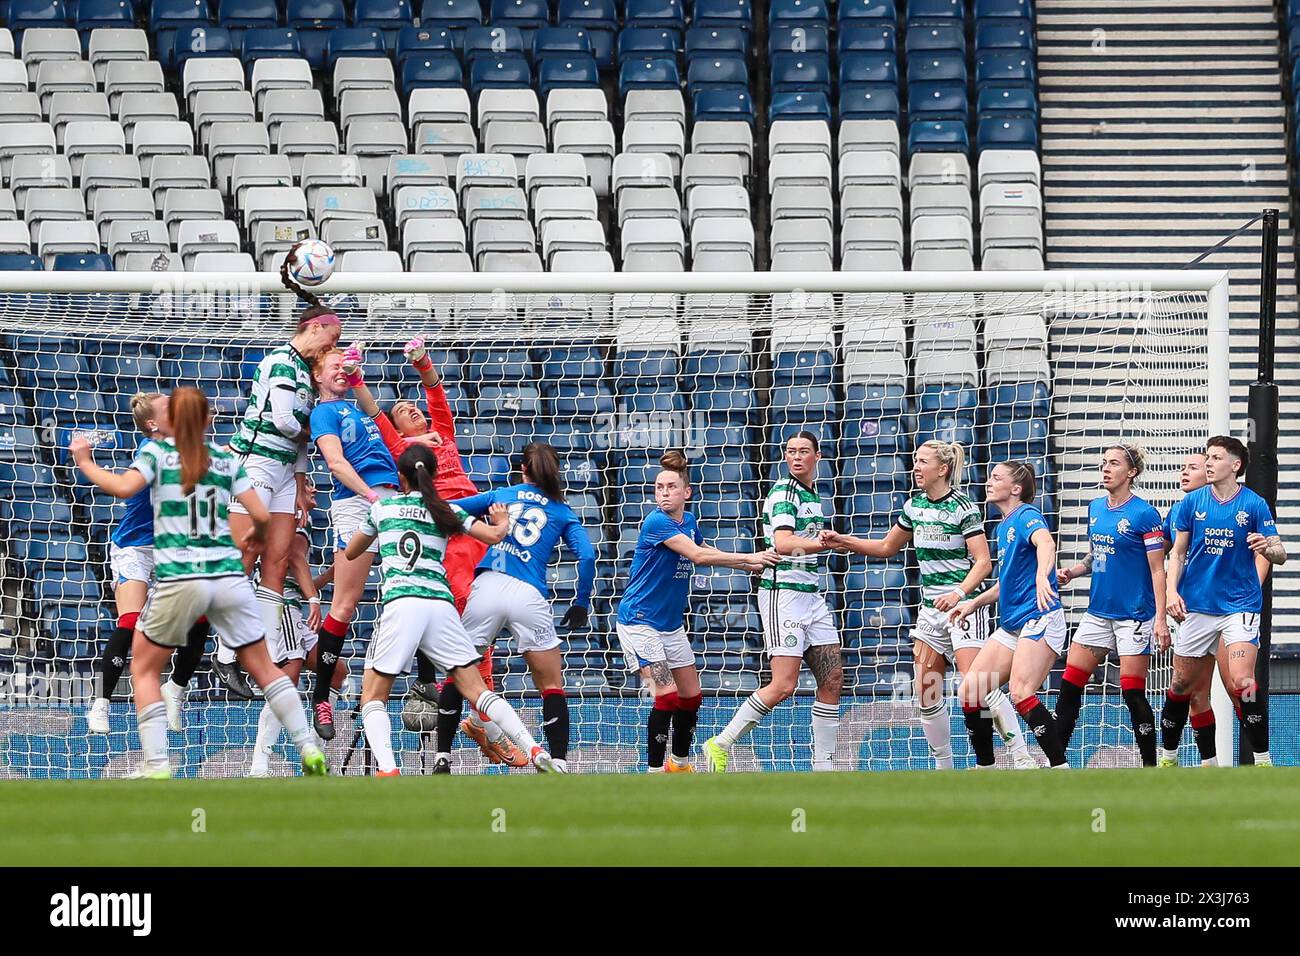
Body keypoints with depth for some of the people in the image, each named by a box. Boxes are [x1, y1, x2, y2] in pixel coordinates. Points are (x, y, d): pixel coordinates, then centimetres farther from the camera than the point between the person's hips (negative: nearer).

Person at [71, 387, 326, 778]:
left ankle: (156, 766, 1)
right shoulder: (227, 459, 11)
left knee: (145, 668, 14)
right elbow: (261, 515, 6)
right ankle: (310, 750, 8)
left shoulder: (157, 452, 4)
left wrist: (85, 462, 2)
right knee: (263, 667, 14)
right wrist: (255, 535, 29)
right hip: (229, 575, 3)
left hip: (179, 579, -2)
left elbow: (125, 487, -14)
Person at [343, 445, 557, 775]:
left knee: (373, 696, 5)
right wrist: (503, 522, 32)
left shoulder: (382, 507, 17)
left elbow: (350, 553, 31)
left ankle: (387, 769, -20)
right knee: (477, 690, 6)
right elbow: (493, 536, 9)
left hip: (400, 603, -2)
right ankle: (535, 752, -9)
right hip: (441, 604, 2)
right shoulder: (446, 511, 17)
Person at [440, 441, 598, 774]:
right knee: (552, 686, 9)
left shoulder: (502, 495, 20)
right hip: (529, 595, -1)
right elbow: (586, 556, 3)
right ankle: (558, 763, -2)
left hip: (487, 585, 1)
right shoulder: (562, 512, 17)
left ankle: (443, 758, 8)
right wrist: (582, 603, 12)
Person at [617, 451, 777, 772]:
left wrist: (748, 565, 14)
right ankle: (654, 770, -13)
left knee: (691, 697, 13)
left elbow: (706, 552, 24)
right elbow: (698, 555, -29)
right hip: (640, 622, -8)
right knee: (666, 695, -18)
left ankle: (679, 763, 32)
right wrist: (749, 558, -27)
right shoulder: (656, 522, -20)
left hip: (671, 623, 8)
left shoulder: (689, 521, 5)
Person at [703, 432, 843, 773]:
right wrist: (824, 542, -37)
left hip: (811, 595, 9)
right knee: (784, 684, -14)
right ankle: (720, 746, -7)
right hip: (783, 591, -9)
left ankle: (823, 765, 6)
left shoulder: (813, 496, 17)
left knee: (832, 677, 3)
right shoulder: (784, 493, -10)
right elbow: (783, 543, -26)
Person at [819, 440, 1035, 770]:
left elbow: (983, 561, -13)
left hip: (963, 604, -7)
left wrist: (959, 593, -27)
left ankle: (1022, 756, -13)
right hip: (931, 607, 7)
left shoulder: (963, 508, -11)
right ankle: (943, 767, 12)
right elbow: (887, 547, 23)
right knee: (925, 693, 2)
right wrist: (843, 541, 13)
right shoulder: (914, 506, 10)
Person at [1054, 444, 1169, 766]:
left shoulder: (1144, 515, -11)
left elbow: (1157, 569, -12)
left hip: (1134, 616, -7)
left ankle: (1150, 765, 5)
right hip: (1098, 613, 7)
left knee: (1133, 694, -6)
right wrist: (1072, 572, 1)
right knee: (1069, 685, 4)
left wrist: (1160, 618, -18)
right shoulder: (1096, 508, 9)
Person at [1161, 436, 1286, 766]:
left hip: (1240, 605, -3)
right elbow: (1178, 552, 11)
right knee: (1181, 684, 9)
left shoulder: (1254, 504, -3)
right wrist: (1172, 591, -2)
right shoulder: (1193, 501, 4)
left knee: (1241, 682, -18)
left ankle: (1263, 761, -10)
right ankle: (1168, 757, 26)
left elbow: (1280, 554, -3)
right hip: (1197, 607, 3)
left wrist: (1268, 548, -26)